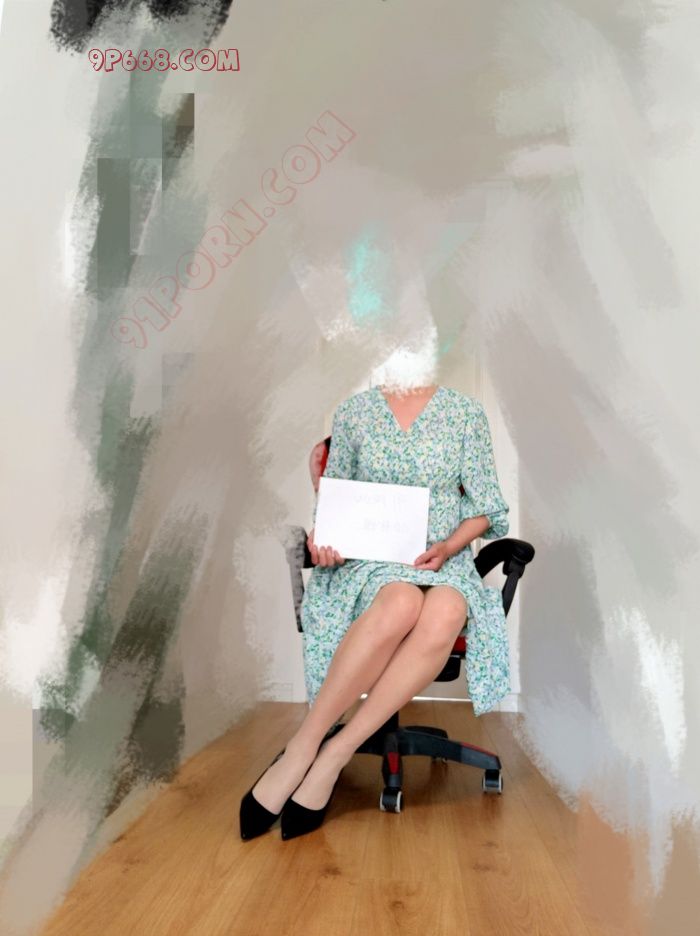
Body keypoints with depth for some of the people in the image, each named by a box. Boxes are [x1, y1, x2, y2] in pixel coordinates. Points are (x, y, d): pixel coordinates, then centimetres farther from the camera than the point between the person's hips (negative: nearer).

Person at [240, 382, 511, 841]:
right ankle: (302, 747, -27)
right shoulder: (355, 410, 11)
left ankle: (335, 754, -30)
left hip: (445, 564, 1)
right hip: (370, 560, 0)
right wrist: (323, 537, -6)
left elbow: (485, 506, 10)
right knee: (401, 604, -38)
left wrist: (449, 547, -8)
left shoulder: (467, 411, 10)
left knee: (446, 613, -38)